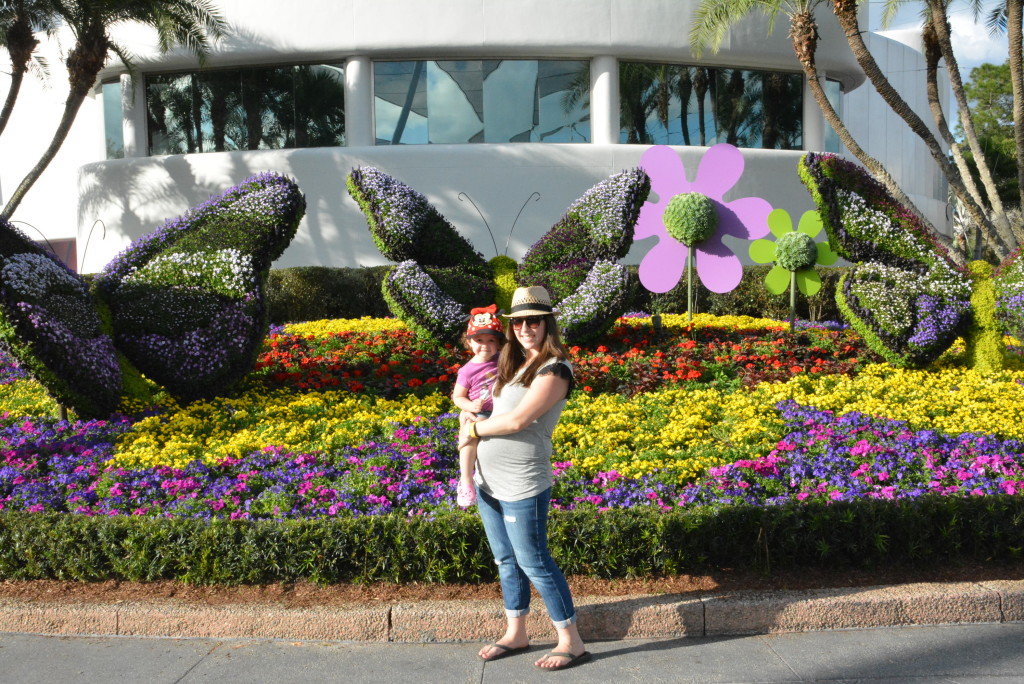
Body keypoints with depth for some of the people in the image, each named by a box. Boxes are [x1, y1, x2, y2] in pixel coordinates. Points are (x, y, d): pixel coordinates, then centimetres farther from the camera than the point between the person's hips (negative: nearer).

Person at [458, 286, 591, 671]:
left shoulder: (554, 369, -16)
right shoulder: (512, 363, 9)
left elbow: (517, 420, -21)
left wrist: (473, 430, -8)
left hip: (522, 485, -8)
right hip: (488, 481, 8)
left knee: (534, 564, 1)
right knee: (506, 561, 17)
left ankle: (571, 642, 14)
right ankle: (516, 634, 32)